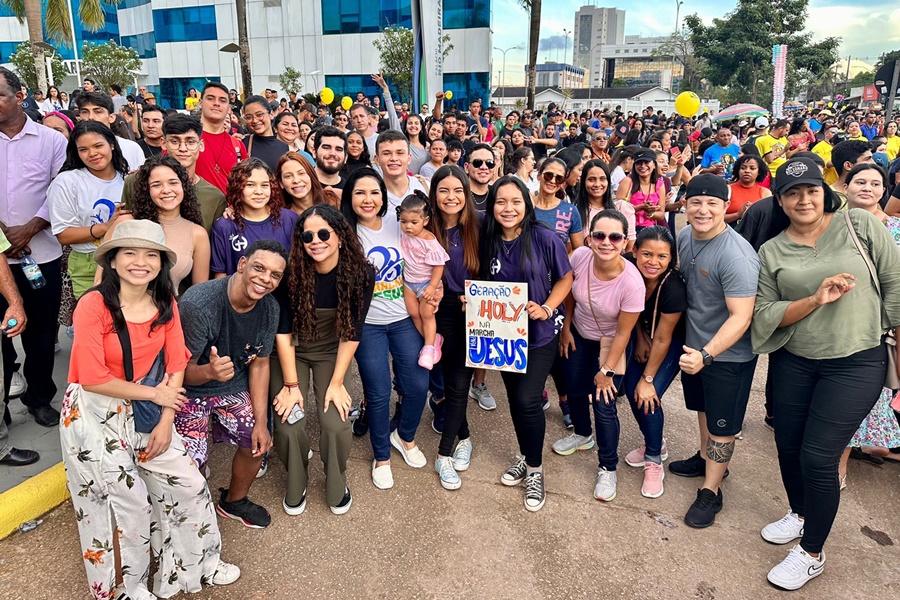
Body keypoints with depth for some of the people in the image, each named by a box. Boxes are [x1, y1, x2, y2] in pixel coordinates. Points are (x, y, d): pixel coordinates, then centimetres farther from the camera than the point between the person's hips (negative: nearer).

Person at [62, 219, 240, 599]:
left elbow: (176, 367, -2)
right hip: (94, 415, -5)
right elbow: (92, 378, -21)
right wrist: (153, 393, -14)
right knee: (128, 503, 3)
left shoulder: (166, 304, -2)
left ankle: (201, 564, 29)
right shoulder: (93, 305, -19)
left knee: (188, 484, 5)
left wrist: (166, 422, -9)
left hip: (143, 412, 5)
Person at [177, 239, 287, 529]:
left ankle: (234, 501, 35)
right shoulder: (199, 303, -31)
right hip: (190, 389, -5)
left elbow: (259, 364, -3)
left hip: (234, 386, 5)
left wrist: (261, 421, -6)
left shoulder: (269, 309, -12)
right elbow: (182, 370, -24)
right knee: (192, 464, -10)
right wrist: (209, 372, -48)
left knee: (258, 441, 4)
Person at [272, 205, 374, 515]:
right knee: (289, 425, -13)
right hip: (290, 352, 0)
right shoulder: (290, 271, -22)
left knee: (336, 425, -14)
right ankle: (296, 486, 19)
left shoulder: (360, 274, -19)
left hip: (331, 353, 0)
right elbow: (283, 330, -16)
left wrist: (336, 382, -13)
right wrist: (291, 384, -16)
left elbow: (351, 333, -13)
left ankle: (337, 486, 18)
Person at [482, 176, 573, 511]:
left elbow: (565, 278, -6)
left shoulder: (544, 238, -15)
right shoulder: (487, 242, -6)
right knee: (515, 398, 16)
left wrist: (546, 309, -19)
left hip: (540, 334, -4)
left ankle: (535, 469, 15)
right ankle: (526, 457, 39)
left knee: (527, 399, -9)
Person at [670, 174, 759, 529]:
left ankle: (710, 491, 24)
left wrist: (706, 355, -40)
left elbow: (740, 317, -30)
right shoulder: (684, 236, -5)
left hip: (728, 354, -7)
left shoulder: (736, 256, -28)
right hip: (695, 346, 7)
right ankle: (707, 459, 48)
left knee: (722, 424, 9)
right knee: (703, 407, 26)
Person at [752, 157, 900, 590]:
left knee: (818, 457, -4)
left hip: (855, 364, -3)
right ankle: (801, 514, 45)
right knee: (788, 446, 15)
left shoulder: (861, 225, -5)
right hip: (792, 363, 4)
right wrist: (816, 299, -17)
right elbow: (765, 314, -4)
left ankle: (812, 554, 18)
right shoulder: (771, 252, 2)